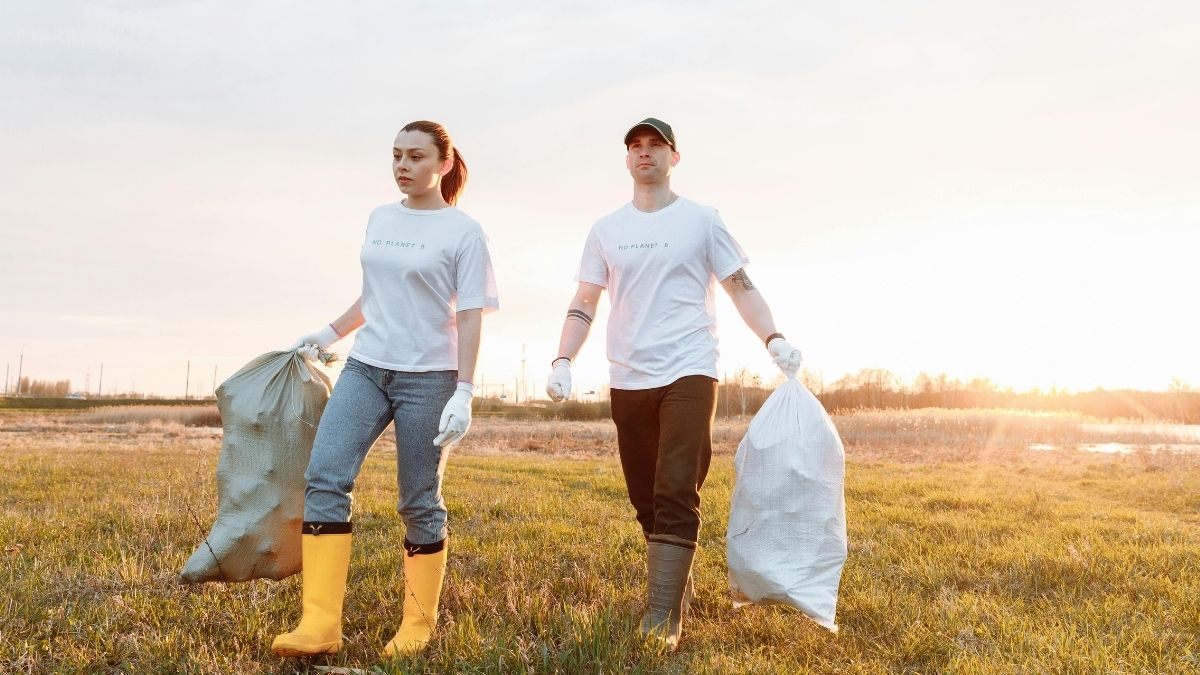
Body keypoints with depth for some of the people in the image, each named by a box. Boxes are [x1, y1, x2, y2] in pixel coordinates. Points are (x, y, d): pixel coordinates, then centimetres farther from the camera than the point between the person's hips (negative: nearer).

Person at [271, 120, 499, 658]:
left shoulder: (464, 232, -3)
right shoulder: (379, 219, 13)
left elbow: (469, 316, -7)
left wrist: (464, 391, -14)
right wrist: (329, 334, 25)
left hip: (428, 376, -5)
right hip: (365, 368, 5)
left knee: (420, 503, 0)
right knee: (324, 477, -12)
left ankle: (418, 627, 15)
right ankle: (320, 624, -12)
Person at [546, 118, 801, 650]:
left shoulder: (702, 220, 5)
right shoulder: (606, 230, 13)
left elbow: (741, 288, 5)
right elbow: (583, 305, 12)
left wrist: (773, 339, -11)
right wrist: (563, 361, -1)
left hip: (688, 373, -3)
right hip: (627, 381, 4)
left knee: (676, 496, -14)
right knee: (646, 502, 9)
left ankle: (662, 621, -13)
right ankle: (678, 589, 27)